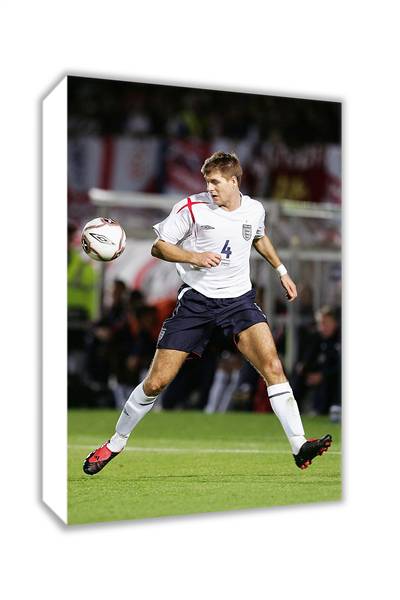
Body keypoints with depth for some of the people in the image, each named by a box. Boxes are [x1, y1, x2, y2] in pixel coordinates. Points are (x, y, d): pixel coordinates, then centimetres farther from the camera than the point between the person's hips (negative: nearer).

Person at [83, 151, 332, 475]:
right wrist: (195, 257, -17)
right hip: (196, 299, -2)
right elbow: (159, 246, -2)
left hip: (239, 299, 2)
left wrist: (282, 271, 27)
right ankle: (116, 444, 18)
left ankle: (299, 447, -20)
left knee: (272, 366, -20)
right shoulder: (193, 207, -8)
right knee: (156, 381, -2)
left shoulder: (254, 209, 3)